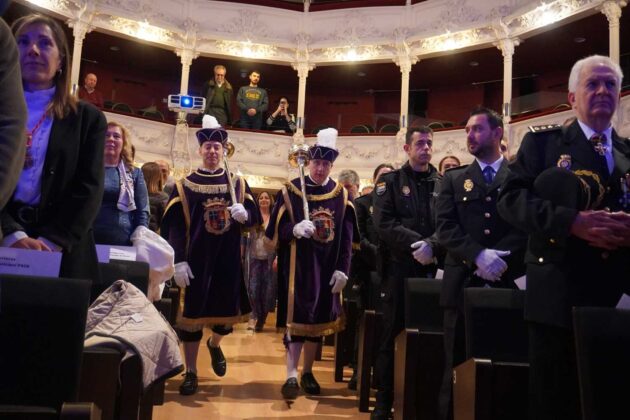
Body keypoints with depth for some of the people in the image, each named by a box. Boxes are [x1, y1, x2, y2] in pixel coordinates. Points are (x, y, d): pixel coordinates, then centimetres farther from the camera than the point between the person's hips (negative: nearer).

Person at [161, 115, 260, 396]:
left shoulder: (237, 183, 7)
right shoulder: (185, 185, 1)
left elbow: (254, 218, 5)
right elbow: (174, 226, -5)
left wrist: (244, 215, -19)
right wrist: (179, 261, -14)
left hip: (229, 259, 2)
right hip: (196, 259, -2)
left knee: (228, 309, 9)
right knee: (192, 312, 2)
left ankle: (214, 345, 43)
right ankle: (190, 372, 17)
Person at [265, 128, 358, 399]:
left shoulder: (341, 195, 5)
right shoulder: (290, 191, -2)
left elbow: (347, 238, 4)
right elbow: (277, 229, -4)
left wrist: (342, 269, -4)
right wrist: (295, 229, -24)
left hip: (327, 268, 3)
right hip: (298, 267, -3)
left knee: (319, 318, 11)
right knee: (296, 317, -4)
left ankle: (308, 372, 26)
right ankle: (292, 375, 4)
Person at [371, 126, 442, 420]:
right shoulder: (390, 182, 6)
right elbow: (383, 223, -6)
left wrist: (432, 245, -18)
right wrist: (417, 243, -16)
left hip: (432, 268, 2)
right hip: (398, 268, -2)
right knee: (390, 335, 2)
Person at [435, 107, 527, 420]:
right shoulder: (453, 179, 14)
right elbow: (445, 227, 1)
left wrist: (500, 257, -16)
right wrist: (478, 255, -15)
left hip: (508, 282, -1)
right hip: (463, 283, 1)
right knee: (458, 367, 5)